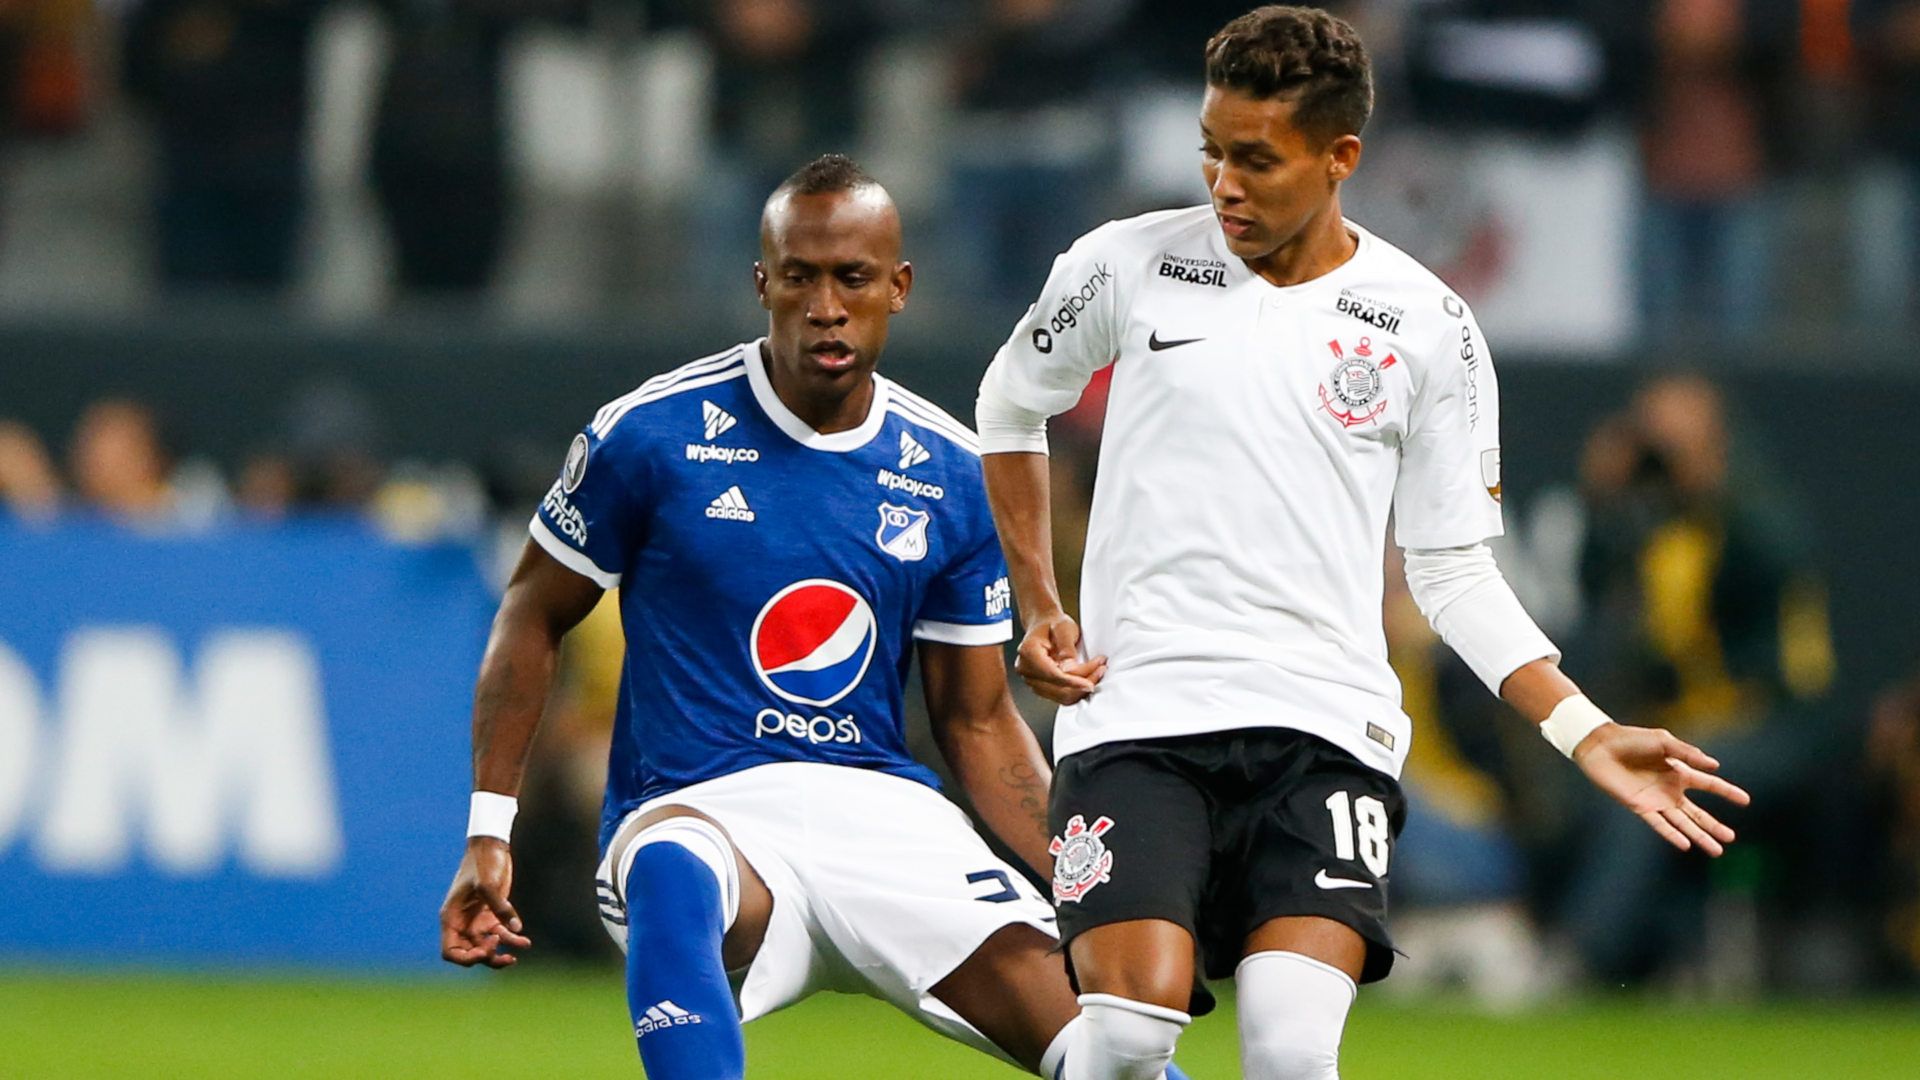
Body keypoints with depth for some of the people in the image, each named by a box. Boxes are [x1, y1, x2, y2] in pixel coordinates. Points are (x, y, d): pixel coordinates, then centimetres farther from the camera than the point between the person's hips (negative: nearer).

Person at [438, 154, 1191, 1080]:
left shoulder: (950, 477, 8)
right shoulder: (651, 436, -2)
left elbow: (978, 722, 14)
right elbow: (532, 618, 9)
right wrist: (488, 835, 1)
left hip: (882, 807, 3)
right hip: (698, 811, -3)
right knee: (672, 867, -42)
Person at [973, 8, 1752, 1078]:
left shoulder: (1428, 327, 5)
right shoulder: (1128, 266, 4)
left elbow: (1453, 567, 11)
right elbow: (1012, 405, 23)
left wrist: (1585, 731, 1)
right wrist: (1039, 608, 14)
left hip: (1326, 728, 0)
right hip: (1137, 710, 0)